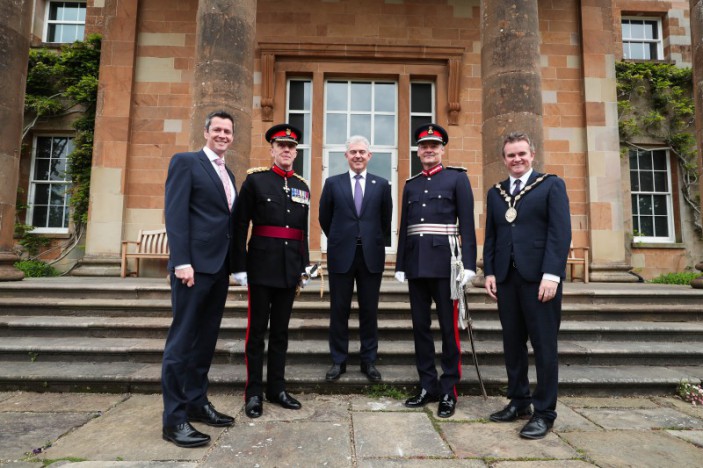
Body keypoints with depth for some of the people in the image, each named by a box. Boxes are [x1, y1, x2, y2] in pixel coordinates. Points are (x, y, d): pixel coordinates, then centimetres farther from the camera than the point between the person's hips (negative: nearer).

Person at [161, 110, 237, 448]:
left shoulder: (228, 174, 20)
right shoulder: (185, 162, -1)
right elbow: (175, 213, -11)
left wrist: (234, 263, 13)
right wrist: (181, 262, -19)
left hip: (220, 265, 8)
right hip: (195, 263, -8)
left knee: (206, 339, 13)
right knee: (182, 339, -2)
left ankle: (197, 402, 24)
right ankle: (174, 418, 7)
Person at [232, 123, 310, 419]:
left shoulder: (303, 187, 12)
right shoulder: (255, 179, -1)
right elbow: (239, 225, -5)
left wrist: (304, 267, 13)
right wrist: (239, 266, -10)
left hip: (290, 268, 4)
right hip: (262, 265, -4)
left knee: (281, 330, 12)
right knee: (257, 330, 5)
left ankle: (276, 388, 24)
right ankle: (254, 392, 17)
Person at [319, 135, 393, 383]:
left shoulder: (382, 184, 5)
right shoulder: (333, 183, 5)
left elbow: (386, 221, 12)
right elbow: (324, 218, 11)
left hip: (371, 255, 0)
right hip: (341, 255, 0)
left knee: (369, 310, 7)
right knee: (339, 310, 6)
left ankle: (369, 361, 21)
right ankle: (338, 361, 20)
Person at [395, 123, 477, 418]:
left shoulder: (457, 178, 3)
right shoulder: (410, 185, 16)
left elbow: (467, 225, -3)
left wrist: (468, 264, -11)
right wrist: (400, 265, 11)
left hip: (444, 261, -4)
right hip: (416, 264, 5)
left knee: (449, 328, 2)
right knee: (420, 326, 9)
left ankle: (449, 391, 14)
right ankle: (428, 386, 21)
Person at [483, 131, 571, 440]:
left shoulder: (551, 185, 4)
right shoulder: (495, 193, 17)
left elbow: (561, 232, -5)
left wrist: (552, 274, -15)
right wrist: (489, 272, 4)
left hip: (539, 276, -4)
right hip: (506, 277, 4)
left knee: (543, 344, 2)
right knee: (512, 343, 10)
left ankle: (544, 411, 12)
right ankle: (519, 401, 23)